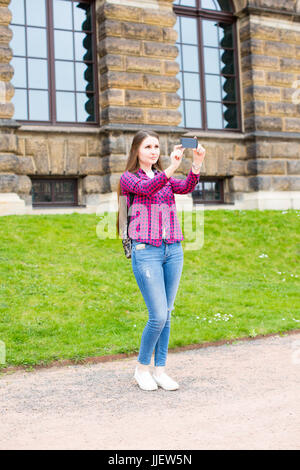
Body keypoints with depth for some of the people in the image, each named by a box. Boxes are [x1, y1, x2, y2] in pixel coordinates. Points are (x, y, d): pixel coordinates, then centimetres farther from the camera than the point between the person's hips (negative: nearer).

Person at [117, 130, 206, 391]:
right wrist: (172, 167, -35)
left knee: (166, 314, 7)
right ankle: (142, 368, 12)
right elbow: (147, 189, -21)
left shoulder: (165, 178, 16)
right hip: (146, 252, -5)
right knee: (158, 316, -9)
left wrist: (197, 164, -23)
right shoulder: (128, 178, 2)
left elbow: (186, 187, -5)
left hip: (173, 251, 5)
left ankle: (160, 370, 17)